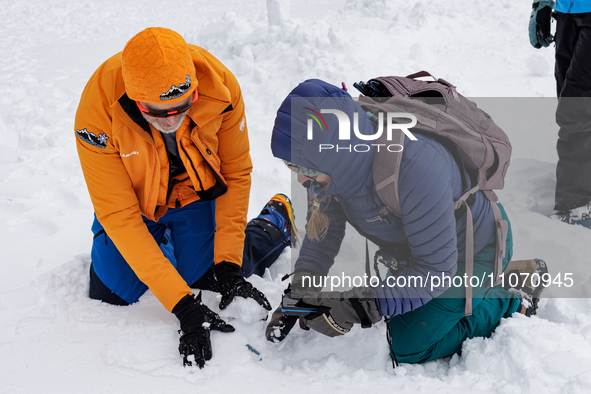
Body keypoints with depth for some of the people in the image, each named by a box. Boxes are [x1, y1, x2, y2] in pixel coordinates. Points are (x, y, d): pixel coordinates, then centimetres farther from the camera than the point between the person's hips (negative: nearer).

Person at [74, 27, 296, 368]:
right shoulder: (97, 113, -35)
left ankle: (276, 221, 18)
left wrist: (228, 265, -22)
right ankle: (163, 240, 26)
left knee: (216, 281, -10)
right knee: (109, 297, -4)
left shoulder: (219, 85, -32)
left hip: (199, 197, 0)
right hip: (135, 202, 0)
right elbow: (119, 216, -32)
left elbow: (236, 175, -17)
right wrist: (182, 305, -36)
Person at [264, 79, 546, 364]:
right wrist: (299, 291, -19)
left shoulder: (414, 167, -45)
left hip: (475, 251, -7)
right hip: (417, 248, 7)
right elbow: (325, 231, -6)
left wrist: (359, 307, -40)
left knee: (409, 346, -5)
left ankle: (510, 302, 11)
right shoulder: (339, 157, -23)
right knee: (399, 319, 25)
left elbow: (436, 269, -36)